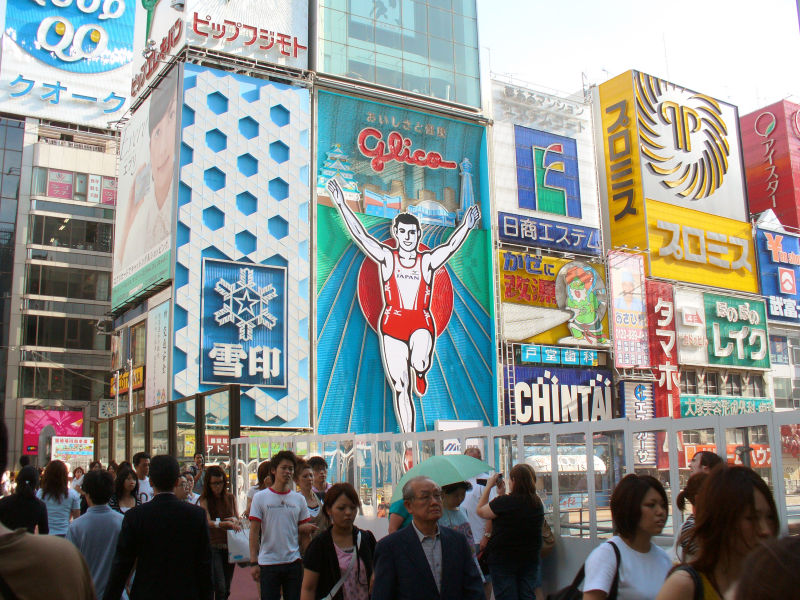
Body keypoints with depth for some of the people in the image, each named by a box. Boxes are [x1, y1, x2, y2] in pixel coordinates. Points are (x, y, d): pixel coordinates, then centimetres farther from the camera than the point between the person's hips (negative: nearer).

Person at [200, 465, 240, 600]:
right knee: (219, 587, -14)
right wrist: (224, 523, -35)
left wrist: (235, 521, -10)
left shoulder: (230, 498, 8)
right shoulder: (204, 500, -4)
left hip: (229, 547, 4)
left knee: (226, 589, 9)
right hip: (213, 547, -4)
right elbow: (208, 522, -18)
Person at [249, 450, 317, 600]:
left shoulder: (299, 499, 6)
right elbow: (254, 532, -3)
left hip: (293, 562, 2)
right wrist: (253, 563, -8)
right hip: (268, 563, -2)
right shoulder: (260, 498, -2)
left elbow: (305, 530, 12)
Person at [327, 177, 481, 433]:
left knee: (418, 363, -32)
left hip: (422, 323, 0)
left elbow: (451, 246, -5)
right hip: (392, 324, 1)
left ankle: (421, 374, 8)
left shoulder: (428, 261, 8)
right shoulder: (386, 257, 6)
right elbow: (360, 234, 0)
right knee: (400, 388, 0)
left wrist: (467, 225, -21)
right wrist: (341, 204, -5)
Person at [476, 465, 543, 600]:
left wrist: (489, 486, 4)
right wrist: (502, 494, 17)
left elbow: (480, 511, -3)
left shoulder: (504, 502, -20)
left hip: (503, 560, -5)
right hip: (530, 559, 5)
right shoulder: (538, 503, -1)